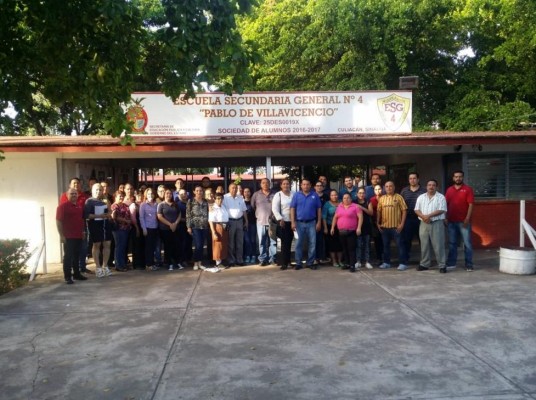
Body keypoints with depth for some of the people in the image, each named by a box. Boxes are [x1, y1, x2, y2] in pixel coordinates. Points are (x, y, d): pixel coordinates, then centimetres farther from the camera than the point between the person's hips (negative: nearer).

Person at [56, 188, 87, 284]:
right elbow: (58, 221, -13)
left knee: (77, 256, 13)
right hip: (68, 236, -7)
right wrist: (61, 235, -17)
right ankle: (67, 277, 2)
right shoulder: (63, 206, -9)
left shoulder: (80, 206, 12)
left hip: (78, 236, 7)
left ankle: (77, 274, 22)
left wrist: (83, 231, 18)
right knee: (68, 256, -2)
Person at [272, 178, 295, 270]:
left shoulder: (294, 194, 6)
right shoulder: (278, 195, -1)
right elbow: (274, 209, -7)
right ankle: (284, 263, 3)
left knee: (289, 242, 10)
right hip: (283, 221, -3)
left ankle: (288, 261, 22)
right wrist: (280, 219, -16)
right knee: (284, 242, -3)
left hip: (292, 221, 3)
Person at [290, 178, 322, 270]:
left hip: (311, 223, 0)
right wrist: (293, 222, -7)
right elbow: (292, 209, 0)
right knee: (299, 243, 5)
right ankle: (298, 263, 13)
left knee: (312, 243, 3)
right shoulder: (296, 195, 3)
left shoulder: (315, 195, 4)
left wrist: (319, 222, -1)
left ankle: (310, 262, 13)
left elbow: (319, 209, 5)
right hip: (299, 223, 0)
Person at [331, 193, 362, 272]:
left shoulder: (355, 206, -4)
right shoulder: (339, 206, 11)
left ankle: (352, 265, -4)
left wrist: (359, 228, -18)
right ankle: (347, 263, 22)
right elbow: (335, 217, 16)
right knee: (344, 248, 11)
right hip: (341, 232, 5)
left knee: (351, 249, -6)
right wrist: (332, 227, 12)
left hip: (351, 232, -5)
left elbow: (360, 217, -9)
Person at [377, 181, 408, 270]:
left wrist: (402, 223, -10)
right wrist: (378, 223, 6)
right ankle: (386, 262, 22)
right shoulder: (381, 198, 9)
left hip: (396, 226, -4)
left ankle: (403, 263, 5)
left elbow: (404, 210, -4)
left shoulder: (398, 197, -1)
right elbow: (379, 211, 13)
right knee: (386, 245, 12)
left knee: (400, 244, -1)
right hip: (384, 226, 4)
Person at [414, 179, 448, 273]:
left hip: (437, 223, -4)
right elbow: (417, 210, 5)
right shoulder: (421, 197, 11)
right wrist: (423, 216, -13)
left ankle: (442, 265, 3)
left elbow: (441, 210, -11)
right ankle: (424, 264, 18)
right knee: (424, 245, 9)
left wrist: (429, 215, -18)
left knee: (438, 245, -3)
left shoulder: (441, 197, -1)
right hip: (424, 224, 4)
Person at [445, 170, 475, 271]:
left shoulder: (468, 189, -2)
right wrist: (446, 218, 4)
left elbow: (471, 205, -7)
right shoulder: (449, 190, 11)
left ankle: (469, 265, 5)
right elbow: (446, 204, 12)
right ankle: (451, 263, 16)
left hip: (463, 221, -4)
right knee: (452, 243, 9)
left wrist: (467, 218, -15)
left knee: (467, 243, 0)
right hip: (451, 221, 4)